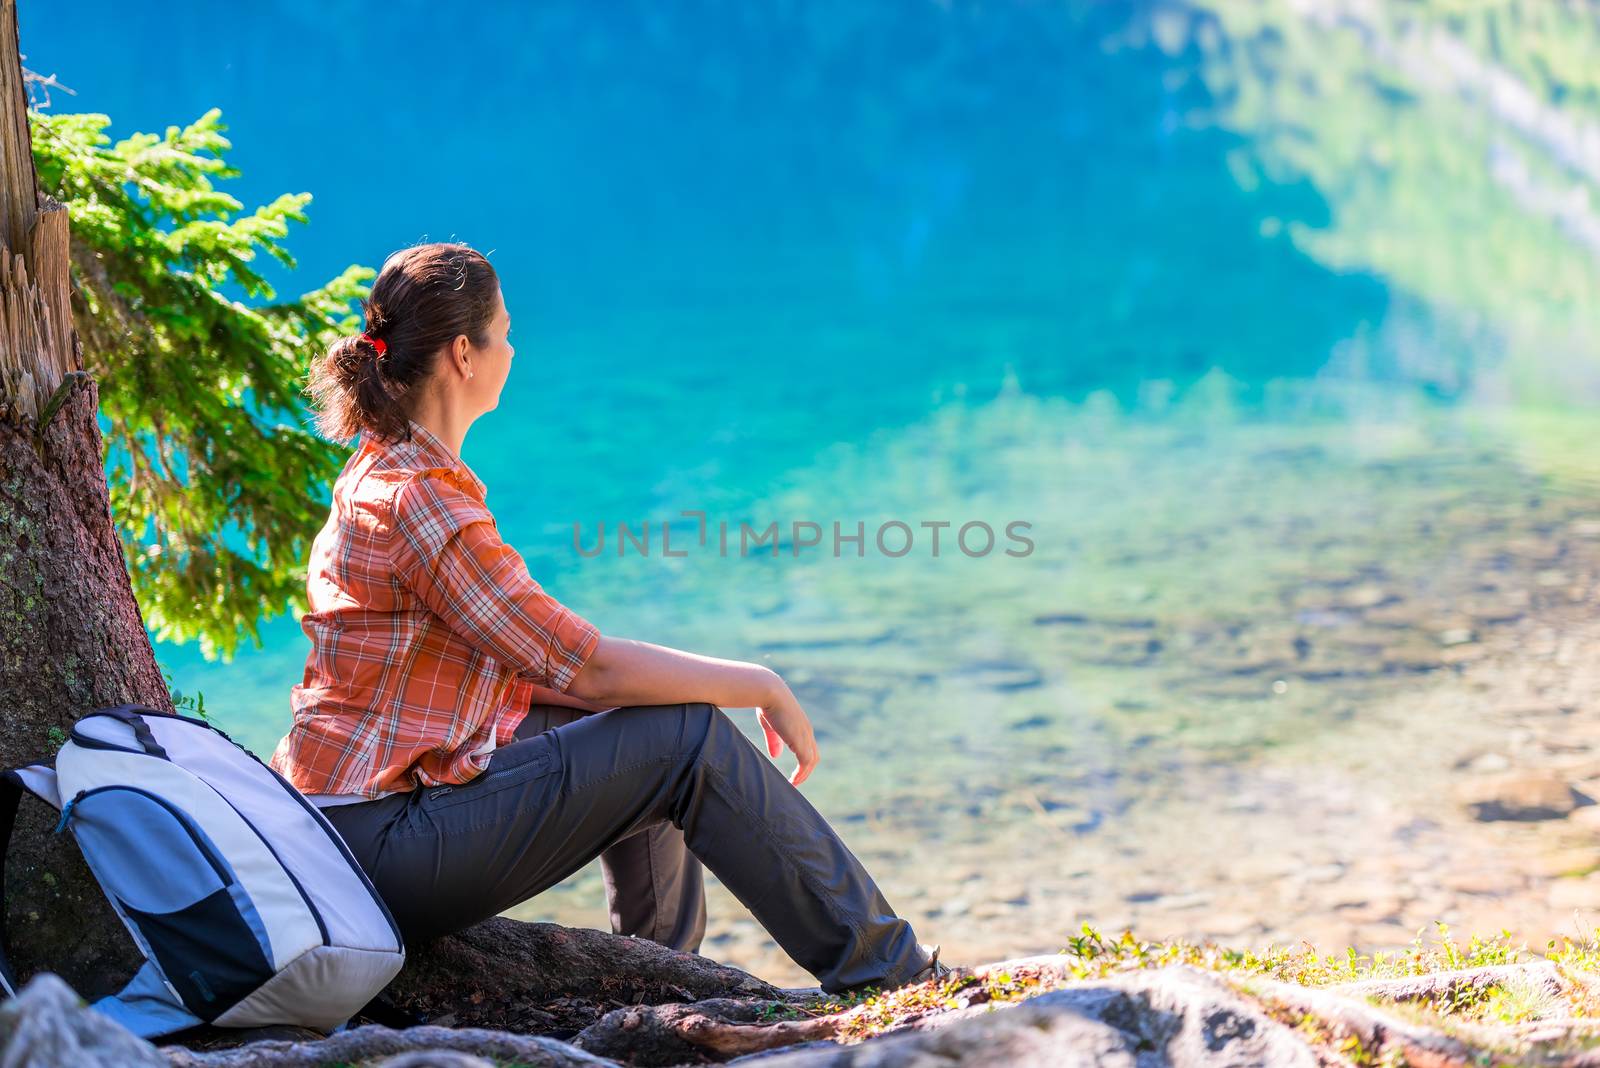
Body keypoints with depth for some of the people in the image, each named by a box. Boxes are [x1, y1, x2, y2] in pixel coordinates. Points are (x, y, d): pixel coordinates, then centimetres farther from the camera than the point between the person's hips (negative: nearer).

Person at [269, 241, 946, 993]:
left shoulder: (383, 472, 12)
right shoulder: (418, 499, -20)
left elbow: (540, 656, 15)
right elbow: (584, 667, -18)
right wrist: (762, 687, -7)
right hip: (386, 841, -10)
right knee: (689, 739, -10)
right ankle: (887, 973, 1)